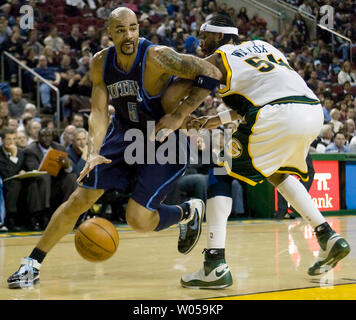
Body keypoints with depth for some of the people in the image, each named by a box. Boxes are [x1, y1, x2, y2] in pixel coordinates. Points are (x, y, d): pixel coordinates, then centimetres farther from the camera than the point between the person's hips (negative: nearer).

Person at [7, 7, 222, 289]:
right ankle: (33, 264, 9)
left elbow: (211, 73, -26)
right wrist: (93, 153, -23)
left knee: (138, 219, -14)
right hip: (124, 135, 5)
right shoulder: (101, 63, -8)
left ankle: (189, 212, 17)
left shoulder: (156, 57, -25)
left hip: (164, 141, -5)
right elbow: (99, 112, -7)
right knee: (79, 199, -1)